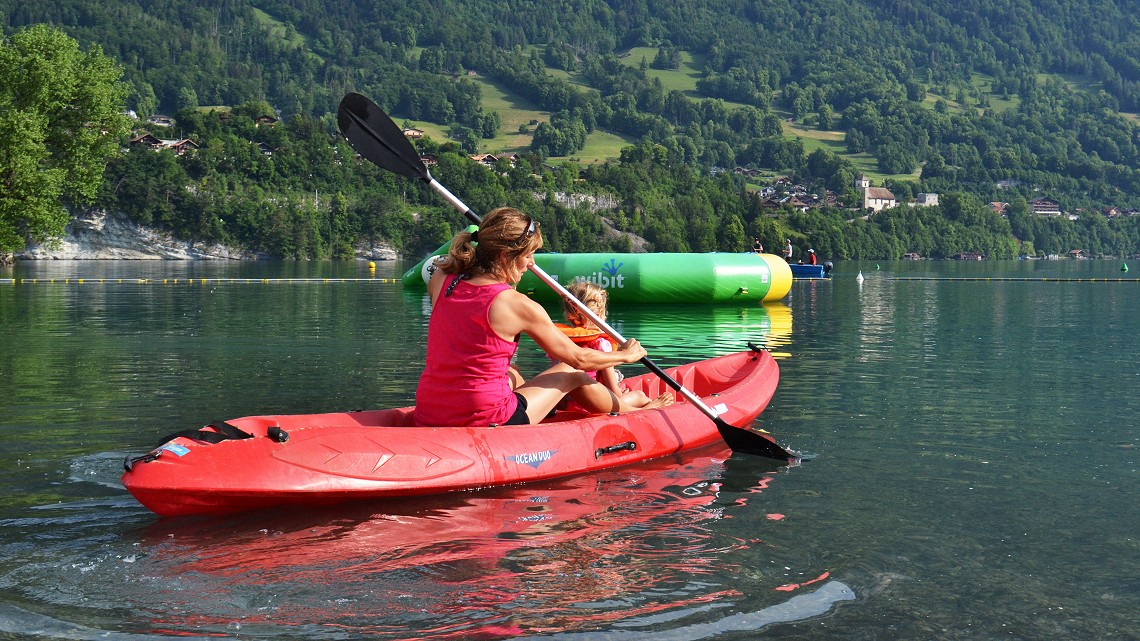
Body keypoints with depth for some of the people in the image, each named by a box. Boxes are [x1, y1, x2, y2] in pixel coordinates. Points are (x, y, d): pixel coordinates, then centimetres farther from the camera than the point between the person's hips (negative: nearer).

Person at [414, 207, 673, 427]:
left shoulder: (441, 282, 1)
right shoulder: (518, 305, -14)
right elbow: (579, 359, -1)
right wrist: (625, 355, 17)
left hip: (427, 418, 7)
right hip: (486, 423, -6)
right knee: (570, 373, 17)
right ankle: (631, 409, 47)